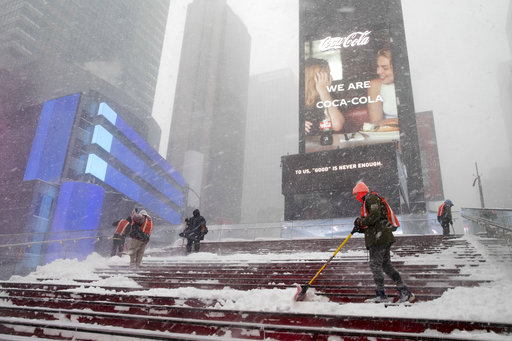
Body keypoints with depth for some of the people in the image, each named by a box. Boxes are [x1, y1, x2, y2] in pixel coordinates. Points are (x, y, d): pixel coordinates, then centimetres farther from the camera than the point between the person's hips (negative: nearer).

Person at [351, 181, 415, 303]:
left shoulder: (371, 198, -5)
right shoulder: (368, 202, 26)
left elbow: (375, 216, -19)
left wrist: (361, 222, -8)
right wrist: (361, 228, 11)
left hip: (379, 237, -10)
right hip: (384, 238, 10)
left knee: (375, 264, -6)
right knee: (386, 264, 10)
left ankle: (381, 294, 0)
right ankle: (405, 292, 11)